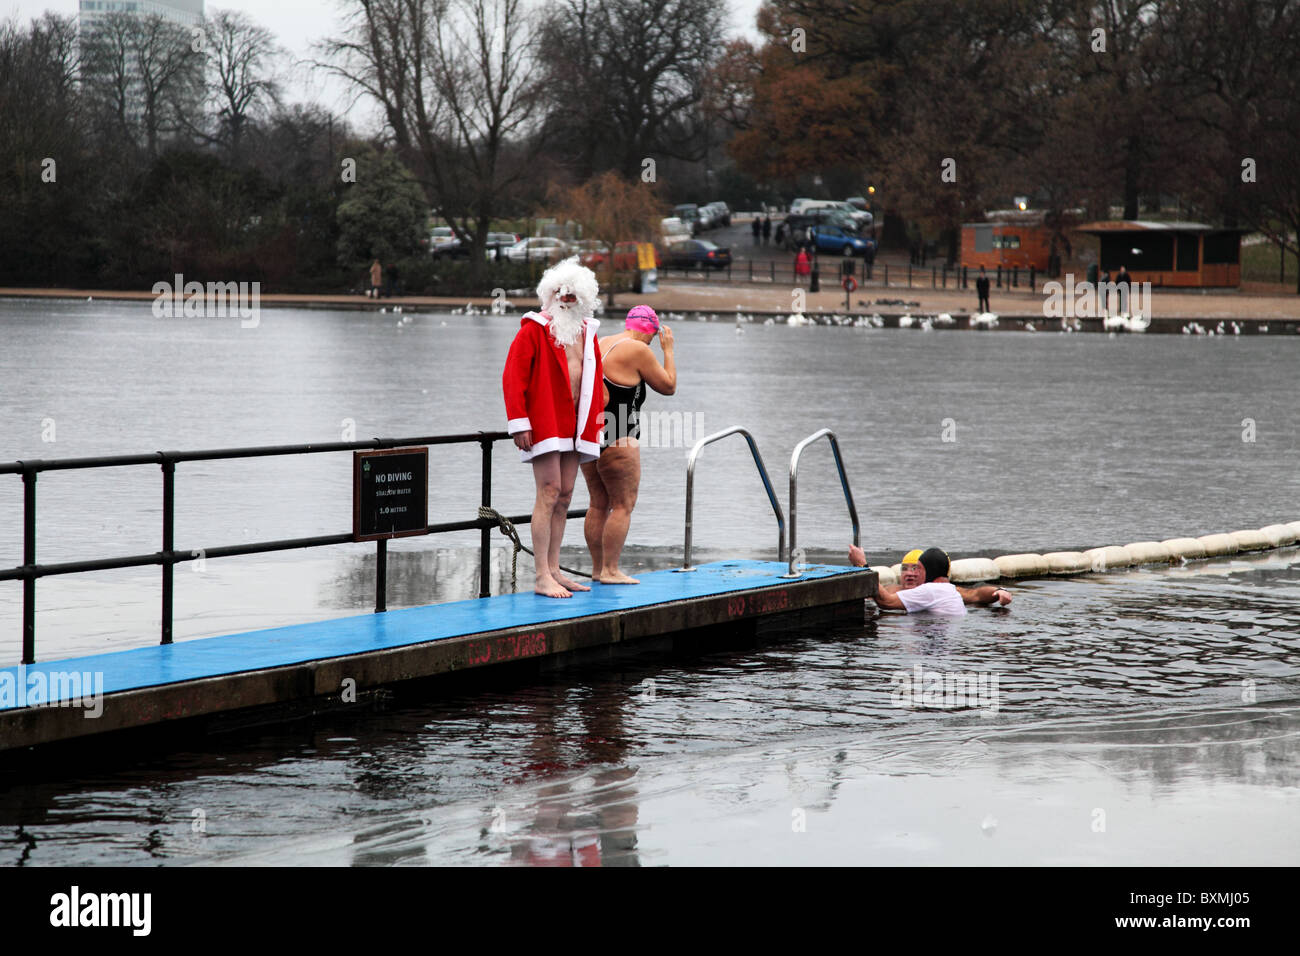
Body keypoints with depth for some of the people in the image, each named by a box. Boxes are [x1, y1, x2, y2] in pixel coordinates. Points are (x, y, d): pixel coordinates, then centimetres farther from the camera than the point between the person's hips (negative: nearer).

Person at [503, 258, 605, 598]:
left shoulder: (587, 333, 15)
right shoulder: (534, 330, -6)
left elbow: (595, 378, 22)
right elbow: (513, 376, -10)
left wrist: (596, 422, 15)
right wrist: (519, 423, -15)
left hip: (575, 426, 7)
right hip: (545, 423, -7)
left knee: (565, 497, 8)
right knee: (549, 493, -11)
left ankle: (553, 570, 13)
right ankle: (542, 577, -12)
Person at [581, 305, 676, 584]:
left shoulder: (599, 345, 15)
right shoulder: (638, 350, -9)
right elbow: (668, 386, 0)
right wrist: (668, 350, 8)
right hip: (616, 437, -8)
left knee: (598, 504, 12)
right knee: (623, 506, -4)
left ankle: (597, 568, 14)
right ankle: (610, 570, -7)